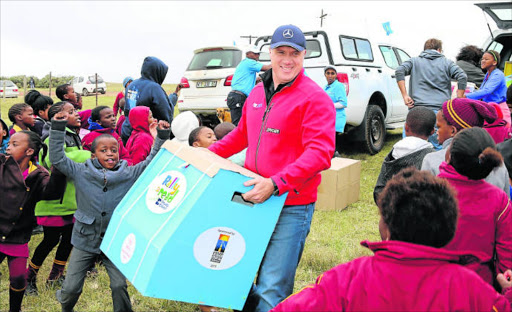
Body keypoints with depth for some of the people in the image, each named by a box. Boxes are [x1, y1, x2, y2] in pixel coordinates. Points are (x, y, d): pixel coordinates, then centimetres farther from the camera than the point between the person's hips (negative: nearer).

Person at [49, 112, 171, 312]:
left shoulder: (129, 174, -4)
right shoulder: (81, 173, -5)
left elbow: (152, 162, 0)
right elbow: (57, 158, -6)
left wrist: (162, 137, -9)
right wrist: (58, 128, -13)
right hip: (85, 240, 0)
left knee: (119, 286, -2)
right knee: (71, 288, 7)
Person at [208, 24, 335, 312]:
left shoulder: (315, 99, -10)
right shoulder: (257, 93, 12)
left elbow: (319, 153, -19)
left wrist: (276, 183, -27)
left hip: (292, 207, -7)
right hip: (254, 200, 7)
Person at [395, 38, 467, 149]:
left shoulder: (414, 61, 14)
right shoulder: (447, 63, 13)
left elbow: (399, 71, -2)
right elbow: (462, 77, 0)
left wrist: (405, 95, -5)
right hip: (439, 110, 0)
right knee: (439, 146, 5)